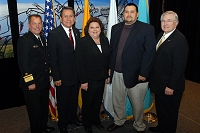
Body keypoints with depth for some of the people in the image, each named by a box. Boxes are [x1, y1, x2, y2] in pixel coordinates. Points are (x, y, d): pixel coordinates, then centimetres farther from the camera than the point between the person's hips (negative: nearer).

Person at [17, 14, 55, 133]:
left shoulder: (42, 39, 10)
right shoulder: (24, 40, -15)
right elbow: (23, 64, -19)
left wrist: (48, 74, 13)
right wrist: (30, 82, -20)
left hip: (44, 81, 8)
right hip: (32, 83, -8)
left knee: (45, 106, 22)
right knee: (35, 109, 9)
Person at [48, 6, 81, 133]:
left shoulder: (77, 32, 4)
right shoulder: (54, 34, -15)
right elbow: (53, 58, -14)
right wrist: (56, 77, -15)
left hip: (76, 74, 5)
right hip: (63, 75, -5)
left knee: (74, 99, 22)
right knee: (63, 102, 12)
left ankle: (73, 118, 44)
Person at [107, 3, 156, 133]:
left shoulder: (147, 29, -6)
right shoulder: (116, 28, 9)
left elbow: (150, 52, -11)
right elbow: (112, 49, 12)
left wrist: (143, 73, -16)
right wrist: (110, 67, 7)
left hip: (136, 75, -4)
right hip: (117, 74, 5)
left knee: (137, 105, 11)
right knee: (117, 101, 19)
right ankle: (119, 121, 43)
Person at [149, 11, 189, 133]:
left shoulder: (180, 39, -19)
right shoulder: (160, 36, 8)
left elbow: (179, 66, -22)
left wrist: (171, 86, -21)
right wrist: (152, 78, 10)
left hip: (169, 86, -8)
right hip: (159, 83, 8)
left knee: (169, 112, 11)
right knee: (160, 108, 25)